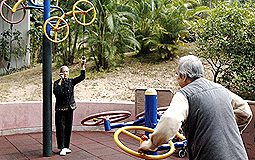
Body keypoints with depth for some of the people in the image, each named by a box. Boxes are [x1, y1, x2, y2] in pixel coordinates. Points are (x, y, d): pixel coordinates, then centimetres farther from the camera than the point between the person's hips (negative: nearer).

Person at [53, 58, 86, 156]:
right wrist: (61, 81, -16)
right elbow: (56, 92, -19)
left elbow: (82, 77, 2)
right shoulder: (57, 82, -1)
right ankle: (62, 148, 2)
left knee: (68, 128, 8)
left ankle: (66, 147, 19)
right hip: (60, 109, -4)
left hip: (70, 108, 4)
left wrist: (82, 66, -7)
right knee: (61, 128, -4)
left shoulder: (71, 81, 9)